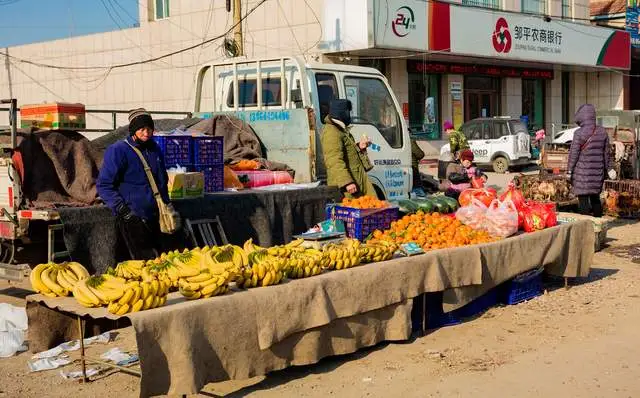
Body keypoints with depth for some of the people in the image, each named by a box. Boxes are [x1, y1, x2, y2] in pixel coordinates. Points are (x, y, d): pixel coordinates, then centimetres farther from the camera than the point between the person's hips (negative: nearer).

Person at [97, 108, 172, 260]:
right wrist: (122, 210, -16)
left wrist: (166, 204, 20)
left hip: (153, 216, 7)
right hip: (133, 217, -7)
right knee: (145, 260, -9)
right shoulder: (118, 150, -9)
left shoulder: (154, 149, 12)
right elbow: (104, 185, -10)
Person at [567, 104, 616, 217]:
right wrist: (609, 168, 18)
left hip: (582, 171, -5)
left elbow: (574, 154, -11)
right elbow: (606, 153, 9)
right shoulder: (602, 131, 3)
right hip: (598, 172, 6)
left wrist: (569, 171, -4)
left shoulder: (579, 133, -14)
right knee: (595, 198, 18)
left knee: (583, 199, 0)